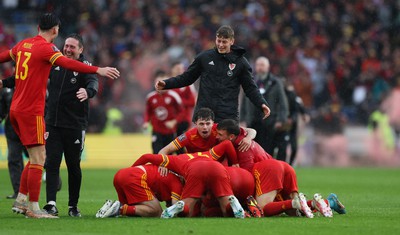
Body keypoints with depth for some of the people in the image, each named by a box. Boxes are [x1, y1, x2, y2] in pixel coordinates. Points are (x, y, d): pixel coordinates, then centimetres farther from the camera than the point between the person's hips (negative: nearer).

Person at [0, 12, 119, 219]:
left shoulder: (23, 44, 14)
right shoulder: (46, 47, -10)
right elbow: (67, 63, -25)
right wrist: (98, 70, -31)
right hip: (32, 111, -9)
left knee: (36, 158, 16)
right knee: (38, 159, -6)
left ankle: (20, 201, 17)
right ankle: (33, 208, -7)